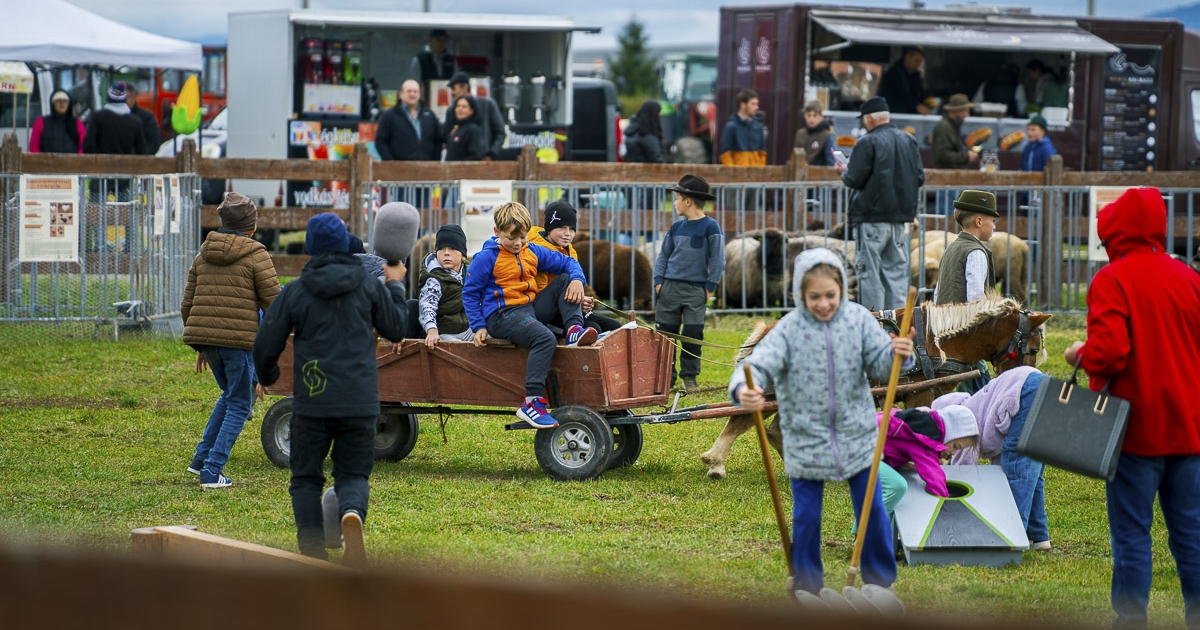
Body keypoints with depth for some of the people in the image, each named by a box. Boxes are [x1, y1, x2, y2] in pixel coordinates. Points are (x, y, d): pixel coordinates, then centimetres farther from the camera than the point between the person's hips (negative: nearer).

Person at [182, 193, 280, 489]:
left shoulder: (204, 255, 13)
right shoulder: (255, 255, -4)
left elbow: (187, 305, 15)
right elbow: (273, 301, -7)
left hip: (204, 334, 6)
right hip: (239, 338, -6)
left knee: (230, 395, 25)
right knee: (239, 405, 5)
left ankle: (201, 458, 19)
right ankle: (211, 471, -1)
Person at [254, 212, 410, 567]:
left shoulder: (295, 292, 0)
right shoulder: (369, 286, 3)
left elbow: (265, 347, 3)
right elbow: (396, 329, 15)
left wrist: (267, 376, 25)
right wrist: (396, 286, 30)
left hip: (311, 402, -1)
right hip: (360, 402, 1)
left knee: (306, 477, 11)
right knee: (353, 474, 8)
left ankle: (313, 554, 2)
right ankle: (353, 513, -27)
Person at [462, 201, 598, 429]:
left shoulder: (532, 252, 11)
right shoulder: (487, 258, -6)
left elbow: (567, 262, 18)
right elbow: (470, 292, -1)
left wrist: (577, 279, -4)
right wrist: (478, 327, -8)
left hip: (531, 309, 7)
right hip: (502, 315, -7)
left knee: (566, 280, 4)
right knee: (545, 338, -35)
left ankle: (574, 331, -13)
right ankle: (531, 403, -41)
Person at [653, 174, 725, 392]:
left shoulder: (711, 227, -6)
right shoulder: (676, 227, 9)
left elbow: (717, 260, -5)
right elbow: (664, 255, 15)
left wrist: (710, 287, -8)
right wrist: (659, 281, 4)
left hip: (696, 290, -5)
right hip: (670, 287, 5)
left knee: (693, 334, -5)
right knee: (664, 332, 3)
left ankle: (690, 376, 8)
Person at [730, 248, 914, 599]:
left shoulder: (858, 319, -6)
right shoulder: (789, 329, -12)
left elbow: (880, 363, -6)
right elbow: (761, 363, -22)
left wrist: (898, 355, -30)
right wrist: (743, 389, -44)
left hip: (857, 435, 1)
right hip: (806, 440, -1)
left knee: (873, 511, 8)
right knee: (806, 517, 6)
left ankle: (882, 581, 24)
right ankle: (807, 586, 22)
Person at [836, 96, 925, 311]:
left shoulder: (867, 143, -11)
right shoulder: (909, 141, 8)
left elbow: (854, 179, -13)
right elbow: (920, 178, 10)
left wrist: (844, 171, 9)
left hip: (872, 216, -6)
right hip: (902, 216, 6)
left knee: (870, 273, -1)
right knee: (896, 270, 10)